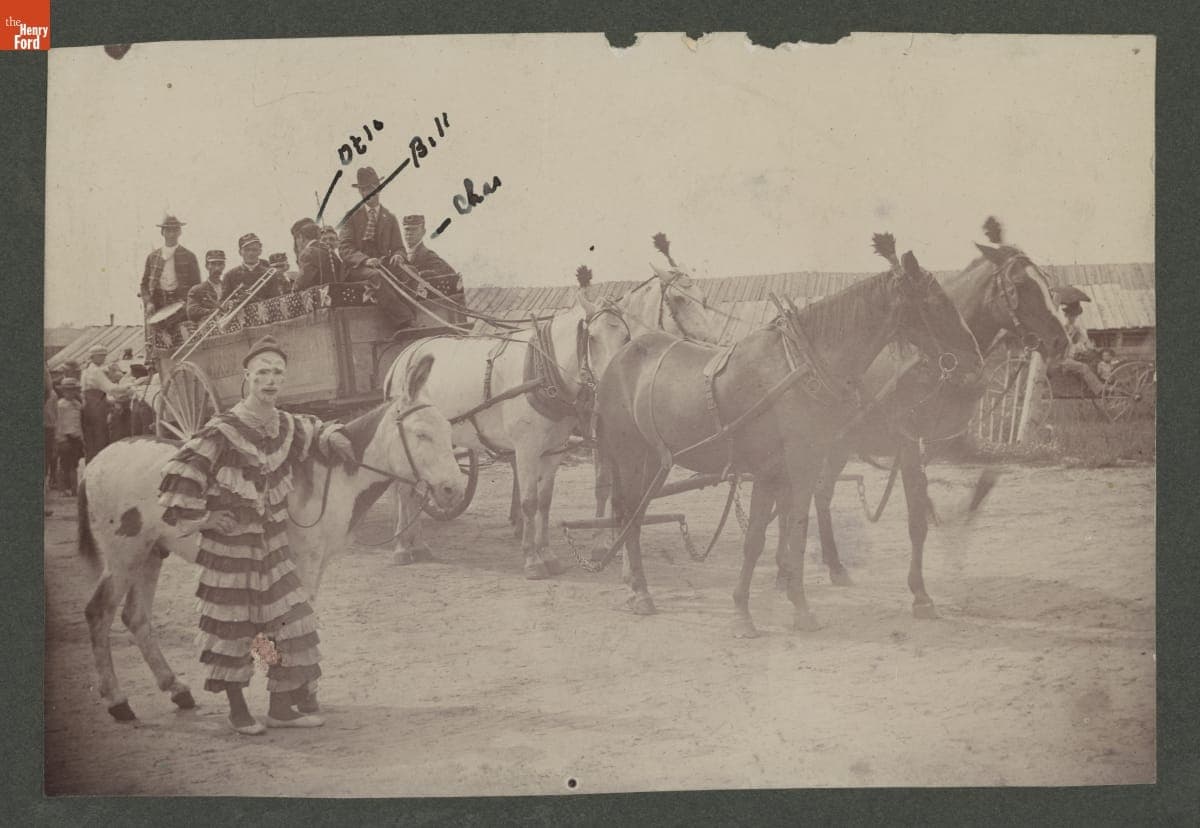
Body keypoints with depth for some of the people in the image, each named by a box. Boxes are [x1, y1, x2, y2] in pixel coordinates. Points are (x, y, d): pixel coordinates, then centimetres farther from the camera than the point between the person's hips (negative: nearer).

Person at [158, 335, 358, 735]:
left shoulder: (289, 428, 3)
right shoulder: (222, 433, -17)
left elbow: (319, 432, 25)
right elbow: (179, 479, -15)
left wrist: (334, 440, 5)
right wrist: (203, 518, -13)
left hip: (273, 547, 6)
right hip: (229, 548, -6)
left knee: (293, 622, 7)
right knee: (232, 627, 4)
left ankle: (282, 706, 21)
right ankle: (237, 708, 23)